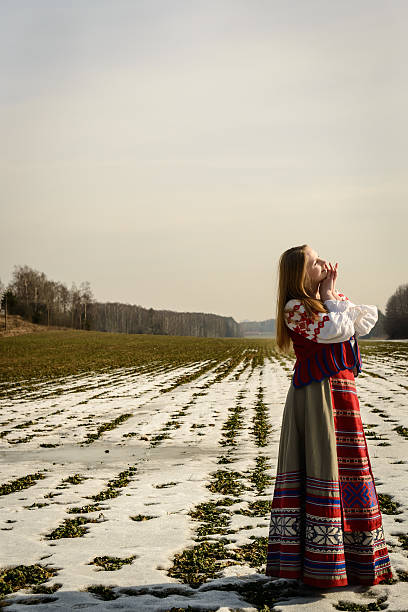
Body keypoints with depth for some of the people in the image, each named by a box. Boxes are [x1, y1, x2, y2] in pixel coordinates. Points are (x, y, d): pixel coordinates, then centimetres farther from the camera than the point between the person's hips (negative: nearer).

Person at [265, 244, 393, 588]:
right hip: (315, 394, -8)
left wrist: (335, 295, -2)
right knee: (320, 465, -7)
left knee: (347, 467, 12)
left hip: (343, 390, 8)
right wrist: (329, 296, -8)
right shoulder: (295, 308, -10)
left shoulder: (329, 300, 15)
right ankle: (319, 562, 1)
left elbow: (366, 321, 5)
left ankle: (356, 556, 23)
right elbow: (336, 330, -20)